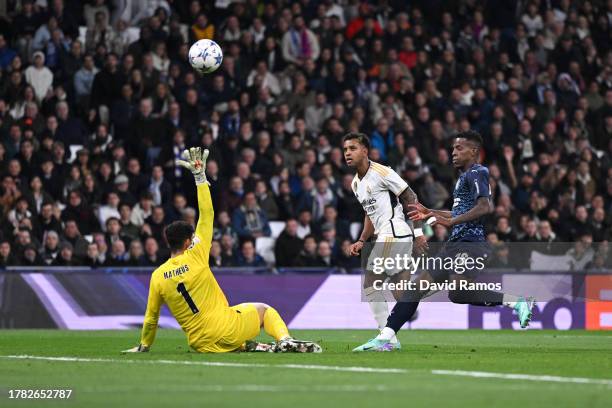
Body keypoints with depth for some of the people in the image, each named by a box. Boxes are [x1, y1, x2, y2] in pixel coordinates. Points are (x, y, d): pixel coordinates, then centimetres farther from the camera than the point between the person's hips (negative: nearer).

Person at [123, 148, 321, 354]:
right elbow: (207, 214, 0)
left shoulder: (157, 276, 1)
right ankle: (285, 340, -5)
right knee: (264, 310, 22)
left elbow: (151, 318, 9)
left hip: (202, 344, 3)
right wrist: (200, 176, 6)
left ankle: (250, 347, -3)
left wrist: (143, 346, 25)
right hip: (226, 327, -3)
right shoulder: (195, 257, -6)